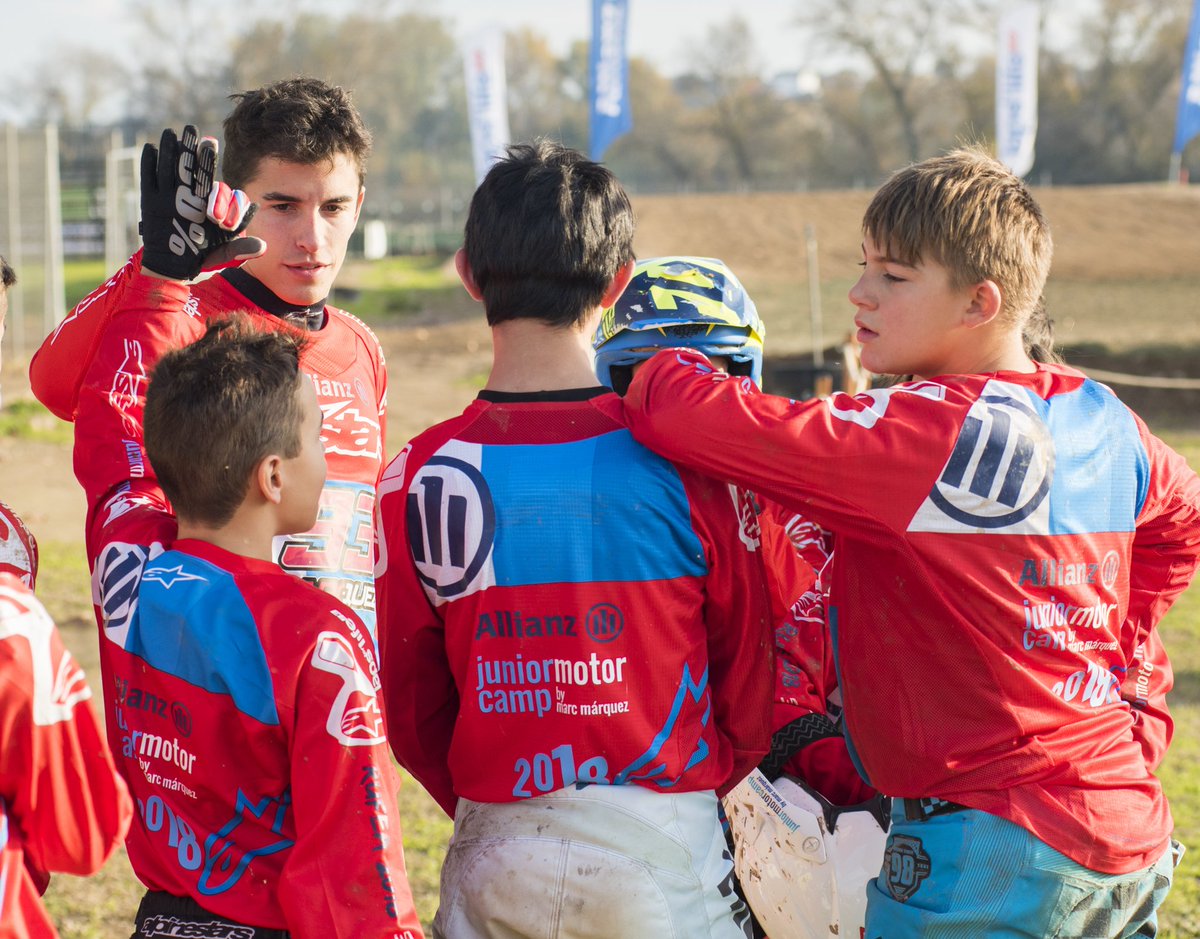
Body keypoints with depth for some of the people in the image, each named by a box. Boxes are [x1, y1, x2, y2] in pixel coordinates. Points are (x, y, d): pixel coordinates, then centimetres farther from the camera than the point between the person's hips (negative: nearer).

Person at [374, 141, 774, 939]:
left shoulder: (418, 480, -7)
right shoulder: (686, 464, -10)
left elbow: (411, 709, 3)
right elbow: (749, 687, 1)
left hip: (492, 856, 2)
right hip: (660, 850, -1)